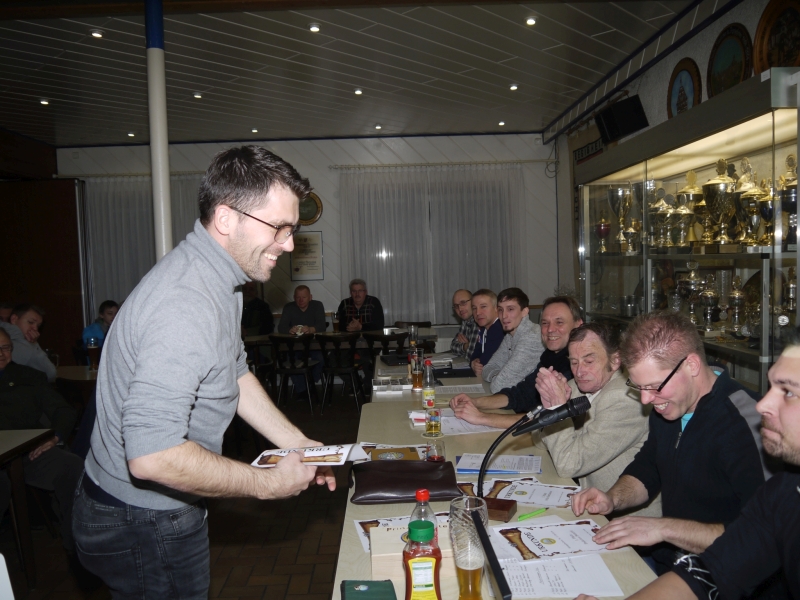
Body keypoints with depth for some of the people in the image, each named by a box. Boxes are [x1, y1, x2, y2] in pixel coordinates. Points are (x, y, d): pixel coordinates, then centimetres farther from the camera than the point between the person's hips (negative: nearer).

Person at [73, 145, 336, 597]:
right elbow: (151, 455, -37)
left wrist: (297, 443, 5)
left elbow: (235, 374, 11)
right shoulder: (186, 305, -33)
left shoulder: (220, 280, 2)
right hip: (144, 525, -9)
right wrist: (268, 483, -24)